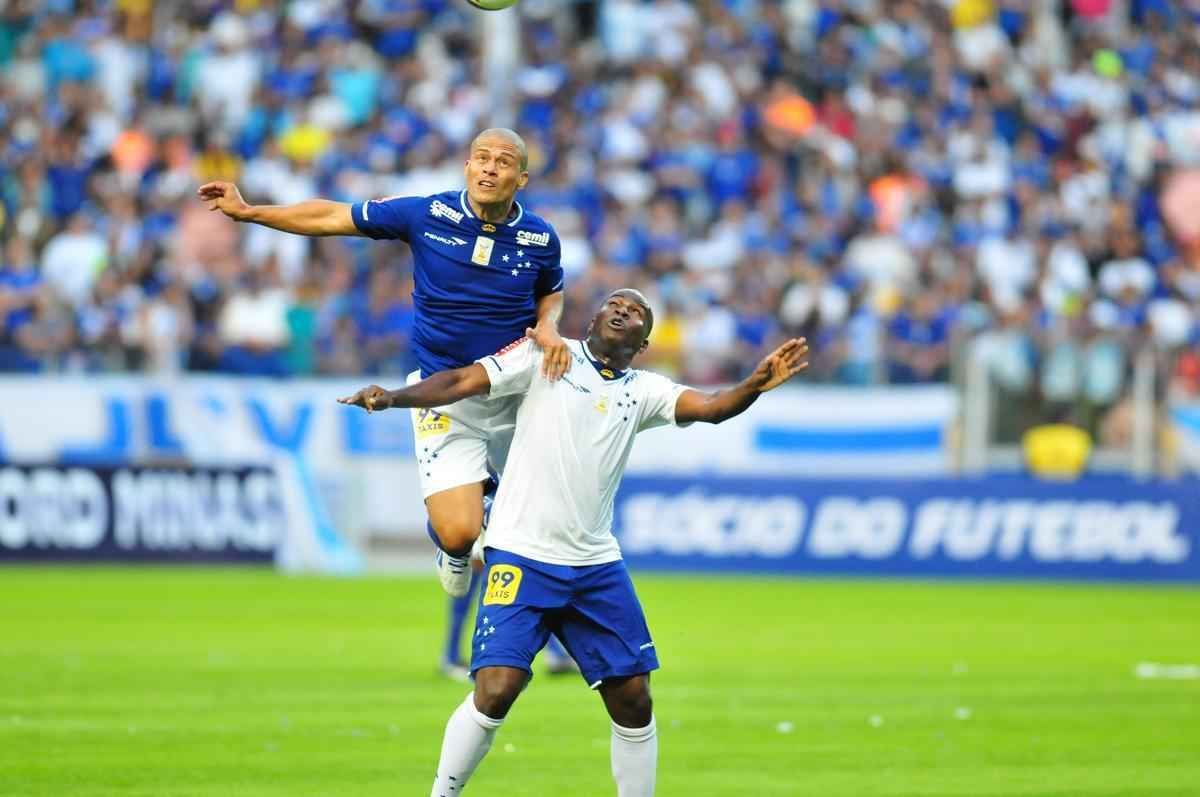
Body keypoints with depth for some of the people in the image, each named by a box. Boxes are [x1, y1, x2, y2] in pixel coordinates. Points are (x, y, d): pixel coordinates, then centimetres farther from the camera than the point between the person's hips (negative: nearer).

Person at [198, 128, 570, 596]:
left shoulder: (540, 239, -4)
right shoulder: (427, 215, -9)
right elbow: (334, 218, 1)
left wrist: (548, 326, -7)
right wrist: (248, 212, 1)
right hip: (444, 396, -3)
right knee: (458, 534, -15)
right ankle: (453, 551, 24)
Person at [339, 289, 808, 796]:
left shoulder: (643, 391, 10)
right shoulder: (546, 357, 1)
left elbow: (711, 408, -4)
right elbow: (462, 382, -4)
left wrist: (756, 385, -25)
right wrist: (392, 397, -20)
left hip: (596, 567, 4)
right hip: (521, 558, -4)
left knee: (633, 699, 3)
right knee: (496, 692, -16)